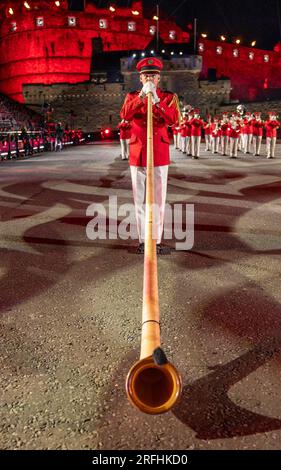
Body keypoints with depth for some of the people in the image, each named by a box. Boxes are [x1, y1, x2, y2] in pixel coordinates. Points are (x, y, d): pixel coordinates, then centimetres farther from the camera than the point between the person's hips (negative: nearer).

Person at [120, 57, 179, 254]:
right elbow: (125, 115, -10)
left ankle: (157, 240, 10)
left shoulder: (169, 97, 6)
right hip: (137, 154, 2)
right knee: (140, 200, 5)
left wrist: (156, 100, -19)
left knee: (158, 200, 2)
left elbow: (174, 120, -12)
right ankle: (143, 240, 13)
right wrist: (142, 96, -19)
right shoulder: (132, 96, 10)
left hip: (160, 154, -1)